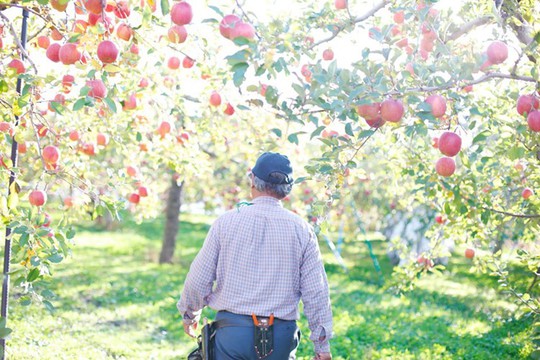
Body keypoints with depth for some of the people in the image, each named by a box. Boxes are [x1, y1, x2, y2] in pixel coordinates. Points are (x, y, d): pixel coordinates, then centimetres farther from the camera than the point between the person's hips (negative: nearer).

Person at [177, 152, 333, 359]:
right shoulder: (301, 229, -1)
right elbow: (316, 292, -1)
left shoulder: (227, 222, -3)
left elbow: (198, 280, 0)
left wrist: (189, 314, 20)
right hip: (280, 336, 1)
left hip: (232, 331, -1)